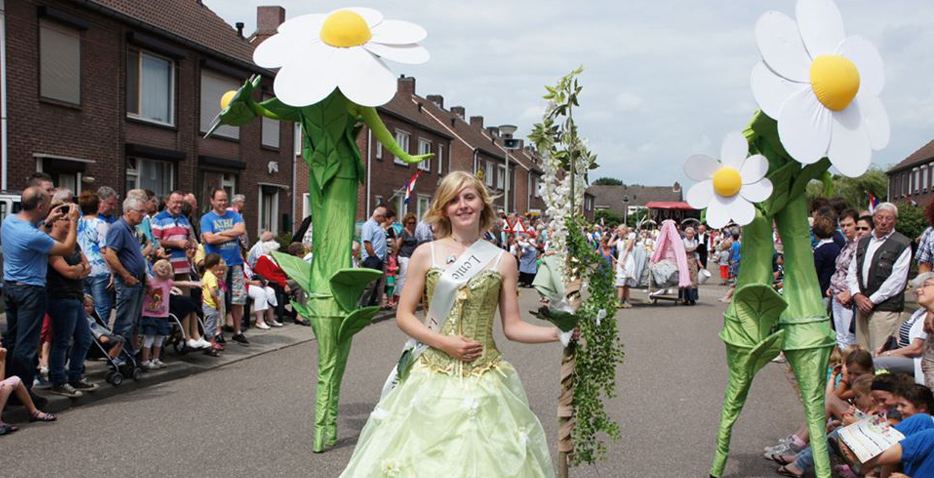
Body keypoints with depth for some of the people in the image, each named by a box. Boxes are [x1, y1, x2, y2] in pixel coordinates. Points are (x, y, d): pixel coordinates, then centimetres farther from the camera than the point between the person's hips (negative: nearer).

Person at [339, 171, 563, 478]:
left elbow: (512, 326, 4)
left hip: (484, 377, 1)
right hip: (433, 376, 0)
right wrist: (444, 342, -11)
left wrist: (562, 332, -8)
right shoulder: (426, 254, 2)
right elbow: (404, 315, 2)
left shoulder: (502, 260, 4)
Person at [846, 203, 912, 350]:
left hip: (885, 308, -6)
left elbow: (896, 280, -10)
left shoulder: (902, 244, -4)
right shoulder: (863, 241, 16)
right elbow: (852, 271, 13)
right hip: (862, 305, 6)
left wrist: (872, 300, -11)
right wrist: (856, 295, -3)